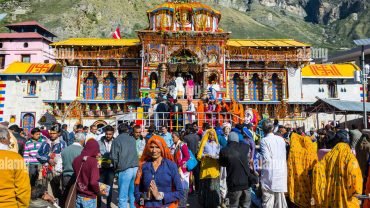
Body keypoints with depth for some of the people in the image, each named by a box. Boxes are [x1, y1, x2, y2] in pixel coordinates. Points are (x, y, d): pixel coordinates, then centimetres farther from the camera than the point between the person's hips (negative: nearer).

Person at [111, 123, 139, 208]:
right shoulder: (133, 139, 12)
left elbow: (114, 156, -3)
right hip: (136, 168, 4)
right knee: (133, 195, 14)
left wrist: (116, 167, 11)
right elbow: (134, 153, 14)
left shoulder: (117, 140, 0)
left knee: (123, 197, 4)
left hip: (124, 169, -4)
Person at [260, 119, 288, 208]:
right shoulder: (281, 139, 6)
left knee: (268, 200, 2)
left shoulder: (264, 140, -9)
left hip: (269, 172, -5)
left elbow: (267, 159, -13)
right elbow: (284, 156, 8)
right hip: (281, 171, 5)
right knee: (280, 197, 15)